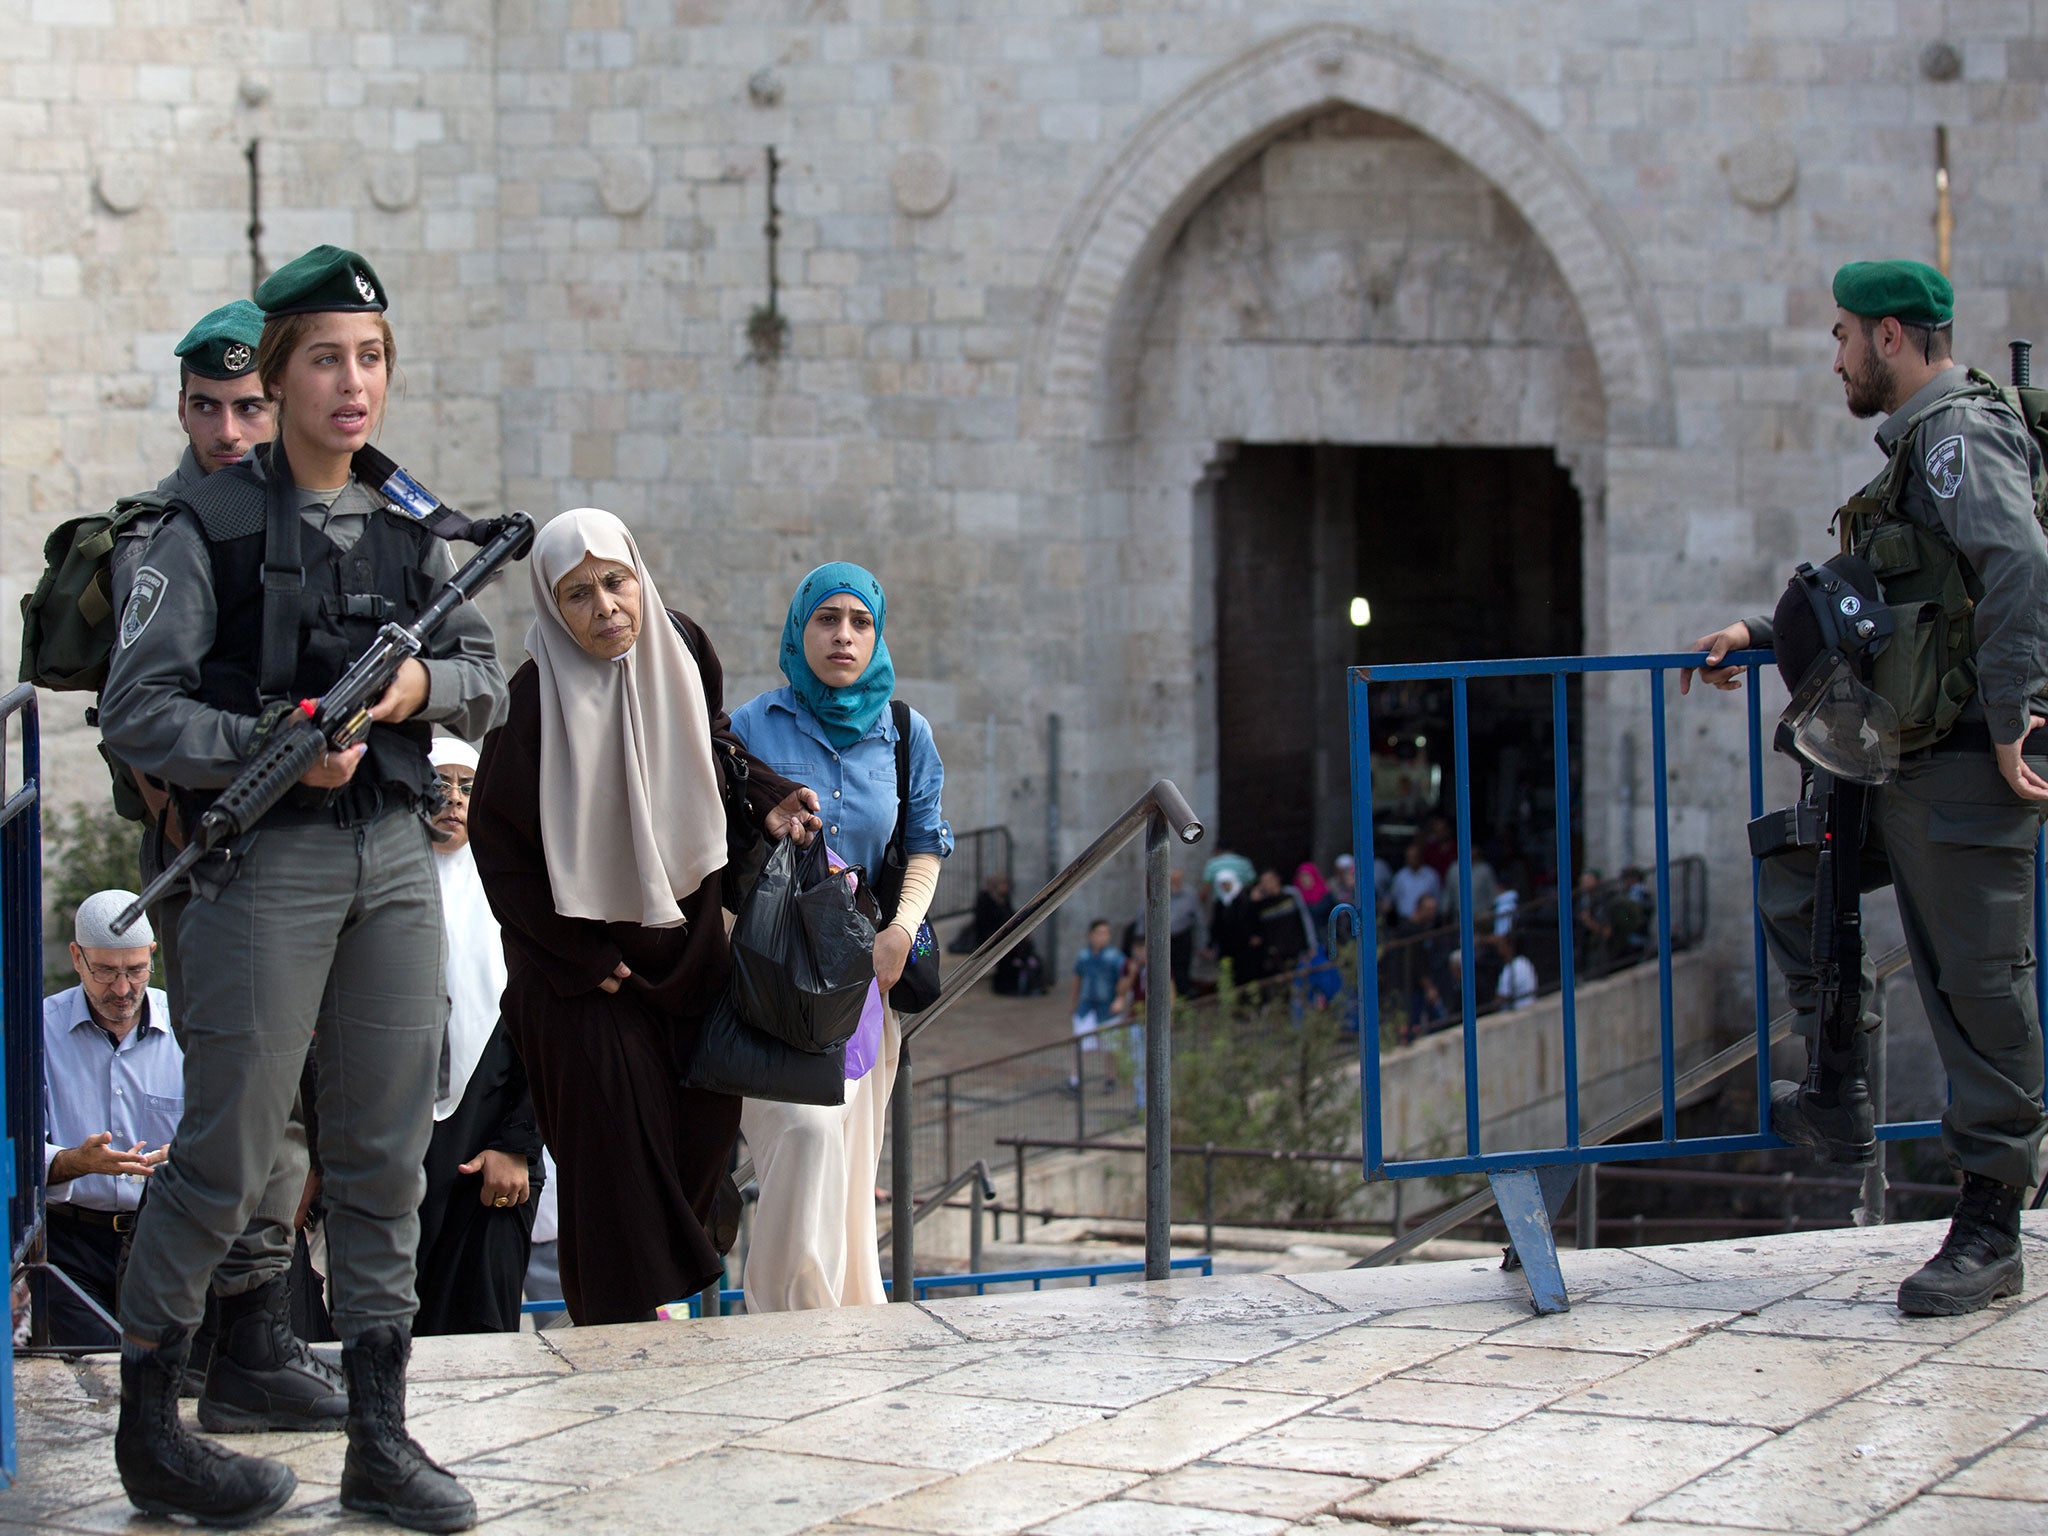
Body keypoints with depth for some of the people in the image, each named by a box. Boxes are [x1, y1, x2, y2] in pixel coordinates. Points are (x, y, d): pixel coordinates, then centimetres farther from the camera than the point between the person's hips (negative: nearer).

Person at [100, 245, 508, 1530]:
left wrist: (425, 682, -6)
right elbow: (135, 709, -8)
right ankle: (149, 1425, 11)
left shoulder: (409, 525, 12)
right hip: (268, 865, -5)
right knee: (228, 1156, -4)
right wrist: (271, 747, -19)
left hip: (396, 858, 5)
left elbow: (488, 683, 16)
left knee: (385, 1154, 7)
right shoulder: (208, 528, -4)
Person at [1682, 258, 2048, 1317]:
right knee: (1793, 880, 17)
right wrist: (1760, 635, 27)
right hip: (1901, 765, 10)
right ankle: (1840, 1103, 23)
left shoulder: (1960, 437, -12)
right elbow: (1873, 598, 31)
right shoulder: (1920, 445, 19)